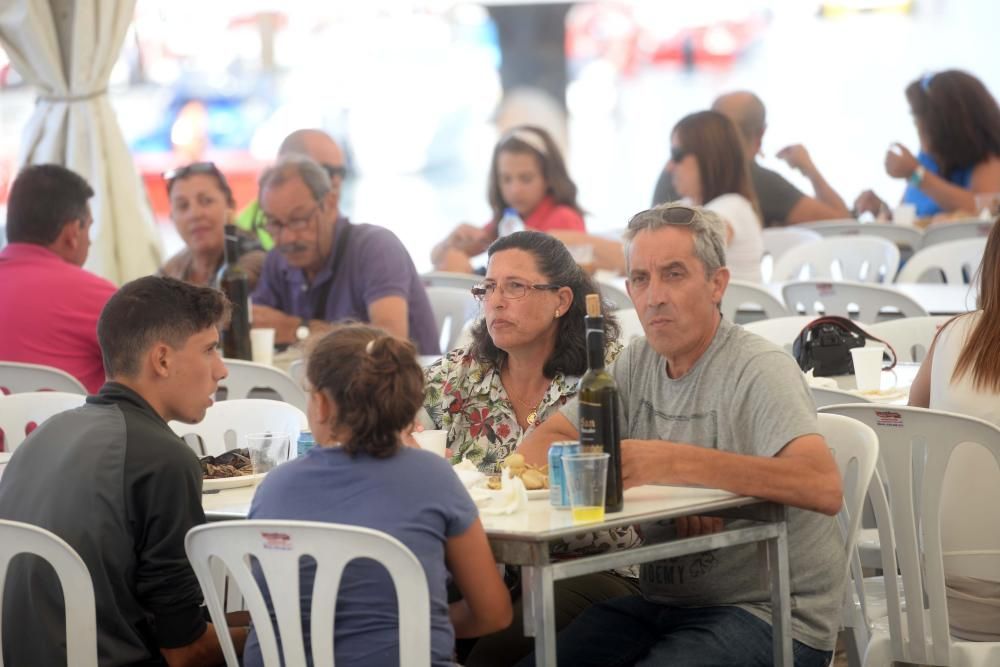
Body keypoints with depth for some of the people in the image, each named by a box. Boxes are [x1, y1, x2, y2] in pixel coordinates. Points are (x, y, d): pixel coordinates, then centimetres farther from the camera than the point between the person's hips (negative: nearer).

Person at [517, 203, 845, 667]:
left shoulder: (757, 370, -12)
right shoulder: (636, 364, 9)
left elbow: (824, 488, -29)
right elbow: (535, 450, 1)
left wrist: (674, 464, -32)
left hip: (768, 615, -6)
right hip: (662, 604, 6)